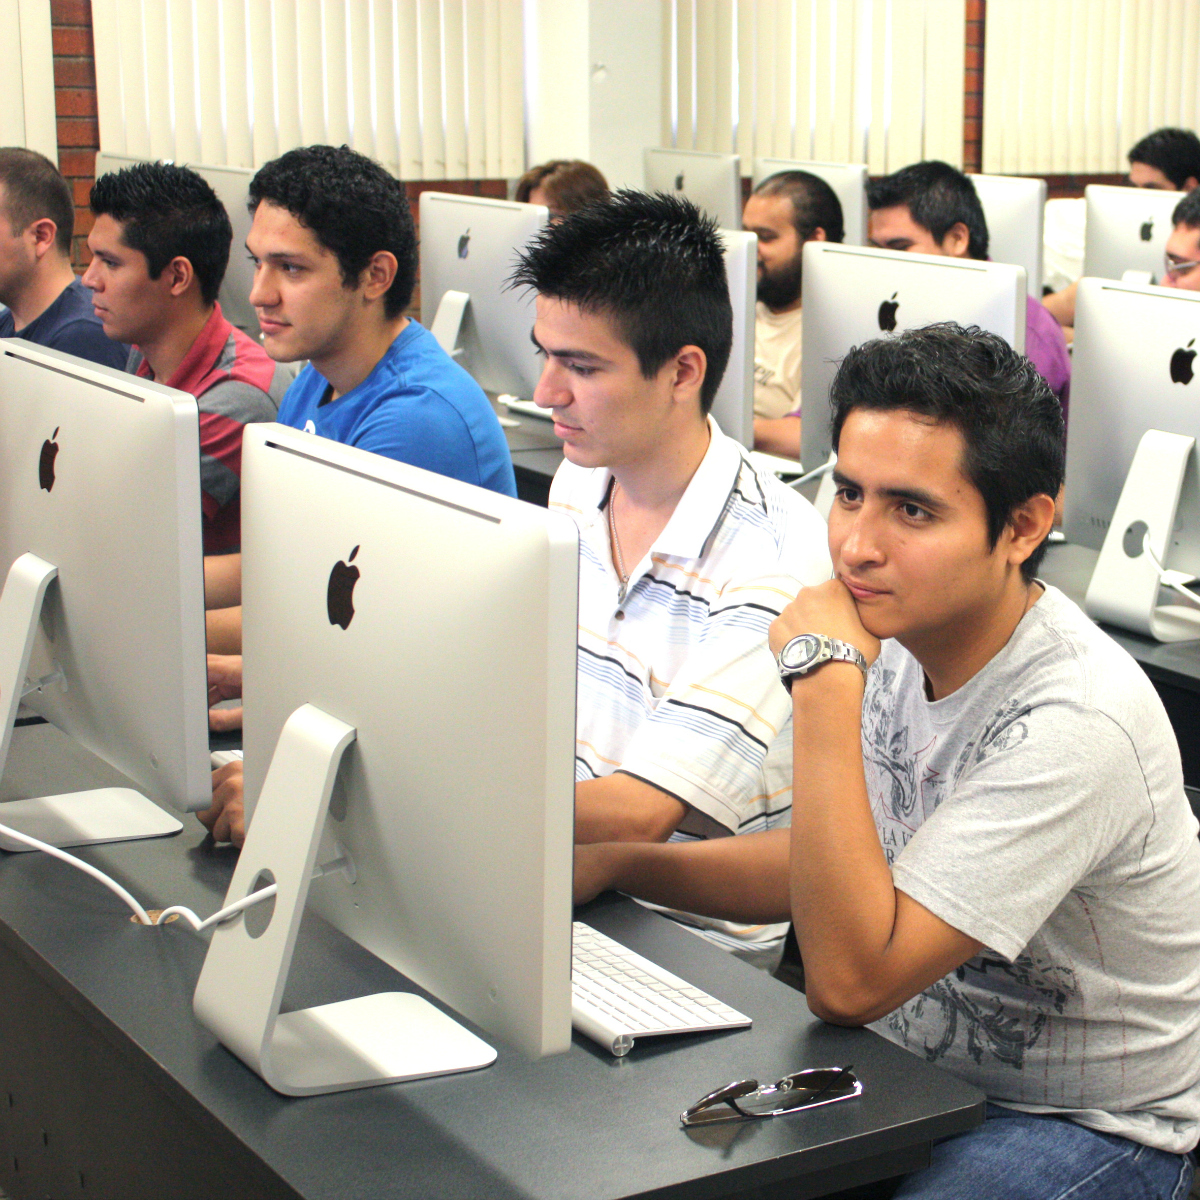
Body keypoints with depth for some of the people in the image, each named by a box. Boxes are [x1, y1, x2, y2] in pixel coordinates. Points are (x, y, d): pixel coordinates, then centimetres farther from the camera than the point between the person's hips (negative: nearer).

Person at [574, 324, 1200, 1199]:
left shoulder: (1073, 725, -29)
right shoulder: (906, 642, -4)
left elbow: (849, 978, -33)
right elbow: (822, 872, 12)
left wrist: (826, 682, -33)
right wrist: (618, 863, -3)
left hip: (1088, 1128, -7)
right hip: (909, 1069, 7)